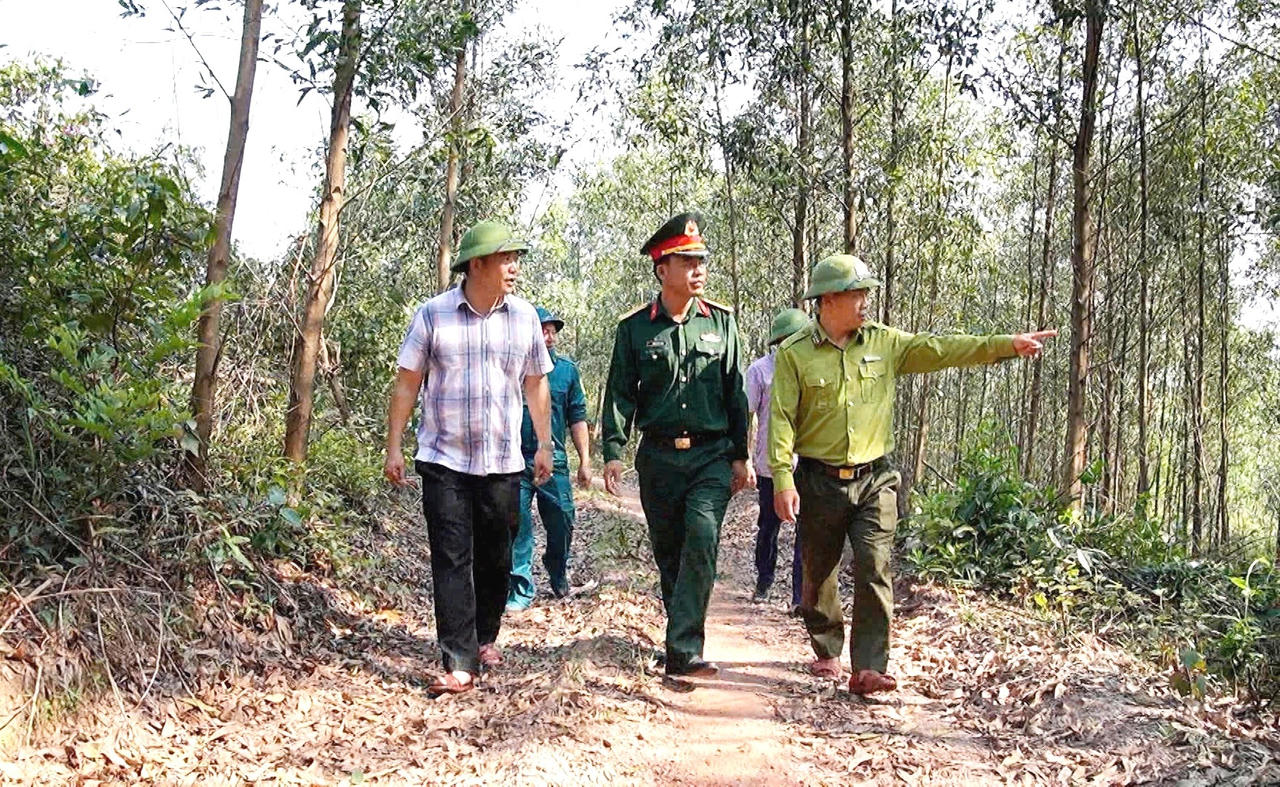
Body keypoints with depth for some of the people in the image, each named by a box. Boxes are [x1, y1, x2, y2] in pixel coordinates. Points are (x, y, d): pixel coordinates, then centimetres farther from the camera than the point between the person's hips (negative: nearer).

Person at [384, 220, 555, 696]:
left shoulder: (524, 317, 4)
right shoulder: (433, 314, -3)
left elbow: (535, 385, 13)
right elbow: (407, 383, 2)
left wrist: (544, 445, 14)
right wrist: (393, 446, -1)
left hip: (503, 462, 3)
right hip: (444, 461, -2)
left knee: (495, 559, 12)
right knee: (451, 561, -5)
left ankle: (486, 638, 33)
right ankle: (459, 663, -2)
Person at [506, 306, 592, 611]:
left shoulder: (567, 369, 8)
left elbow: (577, 417, 11)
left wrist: (585, 461, 7)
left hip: (554, 460, 2)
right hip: (516, 461, -2)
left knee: (562, 523, 8)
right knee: (518, 526, -1)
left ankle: (558, 573, 35)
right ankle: (521, 589, 10)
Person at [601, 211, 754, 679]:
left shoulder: (721, 321, 6)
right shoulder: (634, 328, 3)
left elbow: (736, 393, 9)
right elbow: (619, 394, 2)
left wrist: (741, 456, 6)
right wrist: (613, 452, -8)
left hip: (712, 454, -1)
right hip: (658, 456, 1)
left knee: (702, 538, -19)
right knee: (669, 553, 9)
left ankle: (683, 650, -17)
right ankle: (683, 639, 26)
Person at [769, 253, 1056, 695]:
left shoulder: (884, 343, 7)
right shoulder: (795, 354, -3)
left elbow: (941, 349, 3)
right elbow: (781, 419, -7)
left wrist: (1007, 344, -4)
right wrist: (783, 479, -15)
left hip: (874, 480, 2)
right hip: (819, 483, -1)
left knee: (874, 570, -10)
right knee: (818, 574, 9)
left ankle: (868, 668, -7)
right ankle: (827, 651, 31)